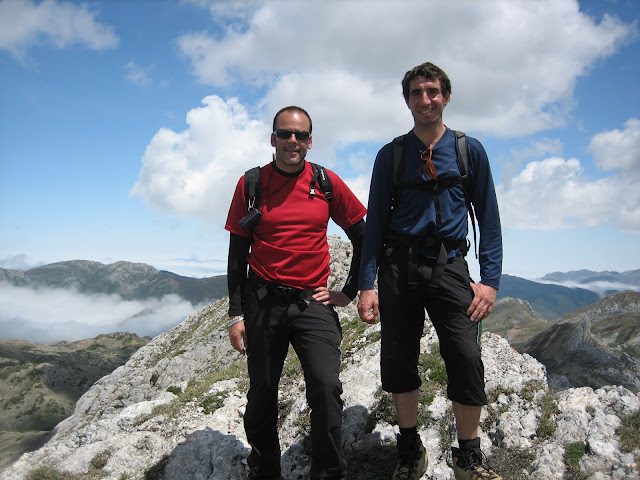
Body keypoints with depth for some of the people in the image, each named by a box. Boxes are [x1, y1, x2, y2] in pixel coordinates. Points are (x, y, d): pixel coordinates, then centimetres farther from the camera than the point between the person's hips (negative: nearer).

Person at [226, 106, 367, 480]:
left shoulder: (328, 182, 1)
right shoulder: (251, 183, 2)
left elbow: (363, 238, 9)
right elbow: (237, 253, 4)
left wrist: (350, 292, 5)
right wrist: (236, 313, 1)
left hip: (313, 302, 0)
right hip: (263, 301, 1)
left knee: (327, 386, -16)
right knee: (262, 394, 12)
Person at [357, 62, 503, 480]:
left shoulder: (470, 150, 6)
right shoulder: (390, 155, 7)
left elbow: (489, 218, 7)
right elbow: (375, 221, 6)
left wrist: (491, 279, -4)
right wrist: (367, 284, -2)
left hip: (449, 265, -1)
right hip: (399, 266, 1)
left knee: (466, 358, -11)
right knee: (398, 361, 4)